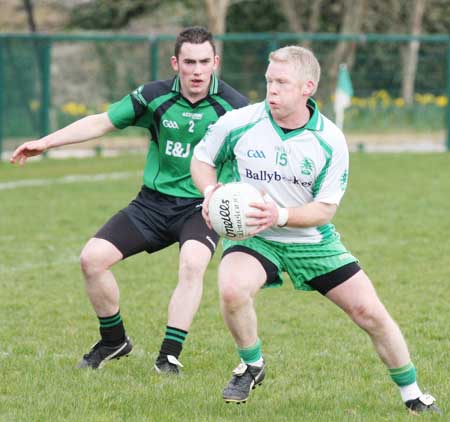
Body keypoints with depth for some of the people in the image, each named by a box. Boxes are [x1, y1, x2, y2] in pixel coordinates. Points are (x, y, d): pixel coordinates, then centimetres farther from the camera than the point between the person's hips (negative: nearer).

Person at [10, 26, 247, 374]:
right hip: (154, 201, 3)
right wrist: (45, 143, -1)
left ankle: (169, 356, -23)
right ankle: (114, 341, 16)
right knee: (92, 258, -8)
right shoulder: (155, 97, -4)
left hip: (202, 206, -3)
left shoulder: (232, 105, -11)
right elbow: (101, 123, 3)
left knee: (192, 263, -33)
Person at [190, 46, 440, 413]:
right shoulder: (238, 124, -14)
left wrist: (281, 216, -30)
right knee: (232, 289, -33)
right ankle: (251, 367, -3)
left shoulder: (330, 141, -13)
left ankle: (412, 394, 20)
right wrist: (211, 191, -18)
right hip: (252, 236, -1)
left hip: (312, 241, 1)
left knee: (370, 311, -3)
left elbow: (325, 210, -11)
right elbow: (201, 159, 4)